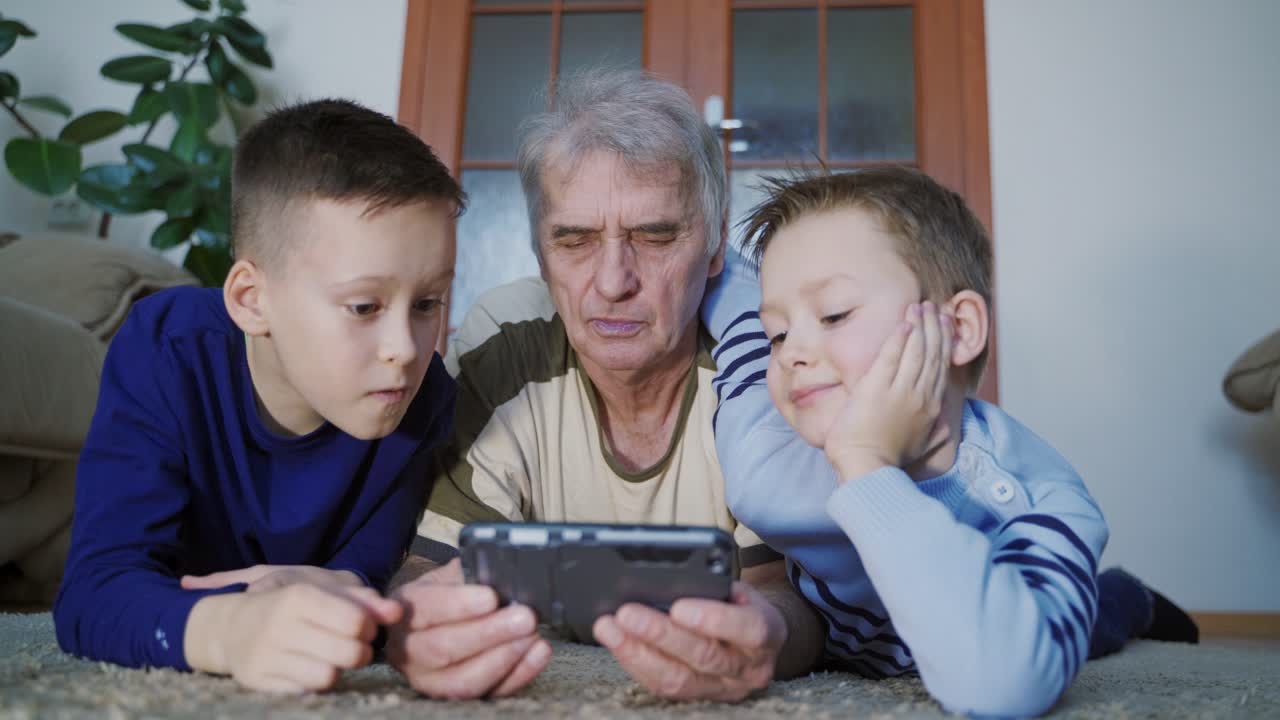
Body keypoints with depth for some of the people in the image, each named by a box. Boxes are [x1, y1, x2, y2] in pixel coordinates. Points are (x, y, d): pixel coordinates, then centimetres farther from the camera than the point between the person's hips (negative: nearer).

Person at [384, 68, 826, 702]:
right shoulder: (498, 351, -12)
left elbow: (792, 590, -20)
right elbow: (432, 561, -16)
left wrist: (762, 640, -42)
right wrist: (413, 631, -38)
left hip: (722, 693, 0)